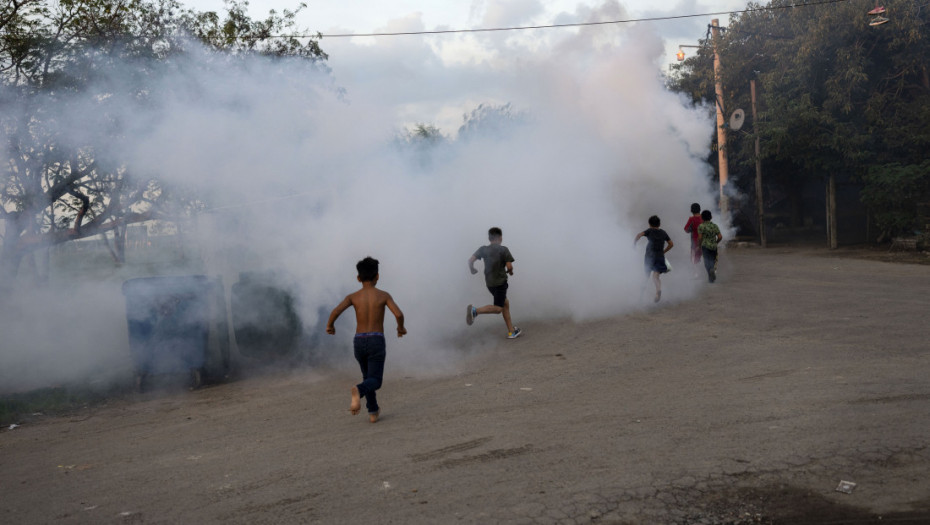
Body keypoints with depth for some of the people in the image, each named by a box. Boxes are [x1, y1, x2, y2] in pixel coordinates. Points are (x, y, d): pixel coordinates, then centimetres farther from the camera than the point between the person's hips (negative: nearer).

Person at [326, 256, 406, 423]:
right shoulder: (384, 295, -1)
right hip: (376, 342, -3)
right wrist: (401, 327, 7)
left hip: (359, 342, 3)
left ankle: (373, 412, 25)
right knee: (374, 382, -1)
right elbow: (399, 314, -15)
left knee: (368, 375, 25)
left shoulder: (353, 296, 2)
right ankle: (358, 391, -34)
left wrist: (329, 325, 6)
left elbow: (336, 311, -14)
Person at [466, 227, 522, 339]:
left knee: (506, 303, 18)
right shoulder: (503, 249, -9)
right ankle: (475, 311, -25)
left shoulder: (483, 249, 3)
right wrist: (510, 271, 8)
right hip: (500, 282, -6)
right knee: (498, 308, -2)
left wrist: (472, 270, 14)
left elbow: (470, 260, -5)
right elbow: (509, 266, -14)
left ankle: (511, 331, 21)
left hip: (489, 282, 6)